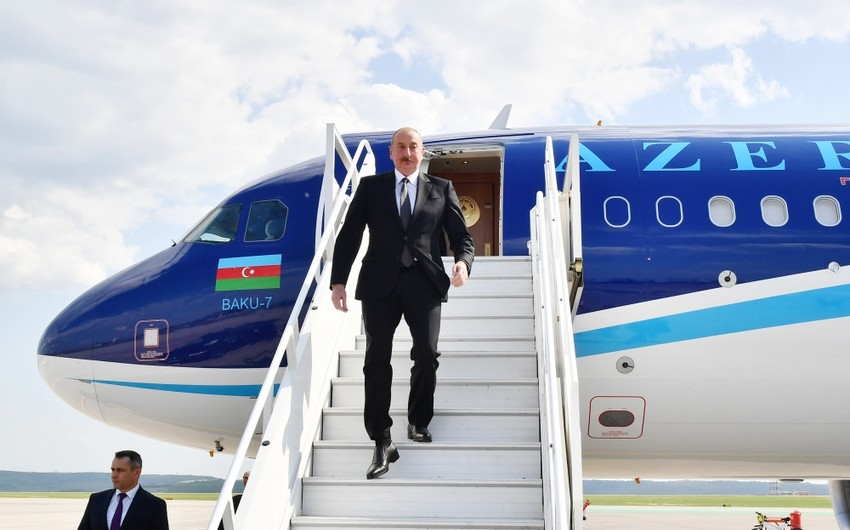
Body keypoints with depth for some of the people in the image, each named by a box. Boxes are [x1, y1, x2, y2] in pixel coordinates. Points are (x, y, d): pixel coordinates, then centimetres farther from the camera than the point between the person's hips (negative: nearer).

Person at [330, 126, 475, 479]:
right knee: (377, 358, -3)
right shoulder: (370, 186, 12)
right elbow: (349, 235, 8)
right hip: (380, 282, 0)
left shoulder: (441, 189, 13)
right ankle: (382, 442, 1)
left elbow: (461, 236, 10)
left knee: (426, 354, -5)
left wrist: (463, 262, -12)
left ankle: (418, 423, 21)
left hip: (425, 282, 0)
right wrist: (338, 280, -1)